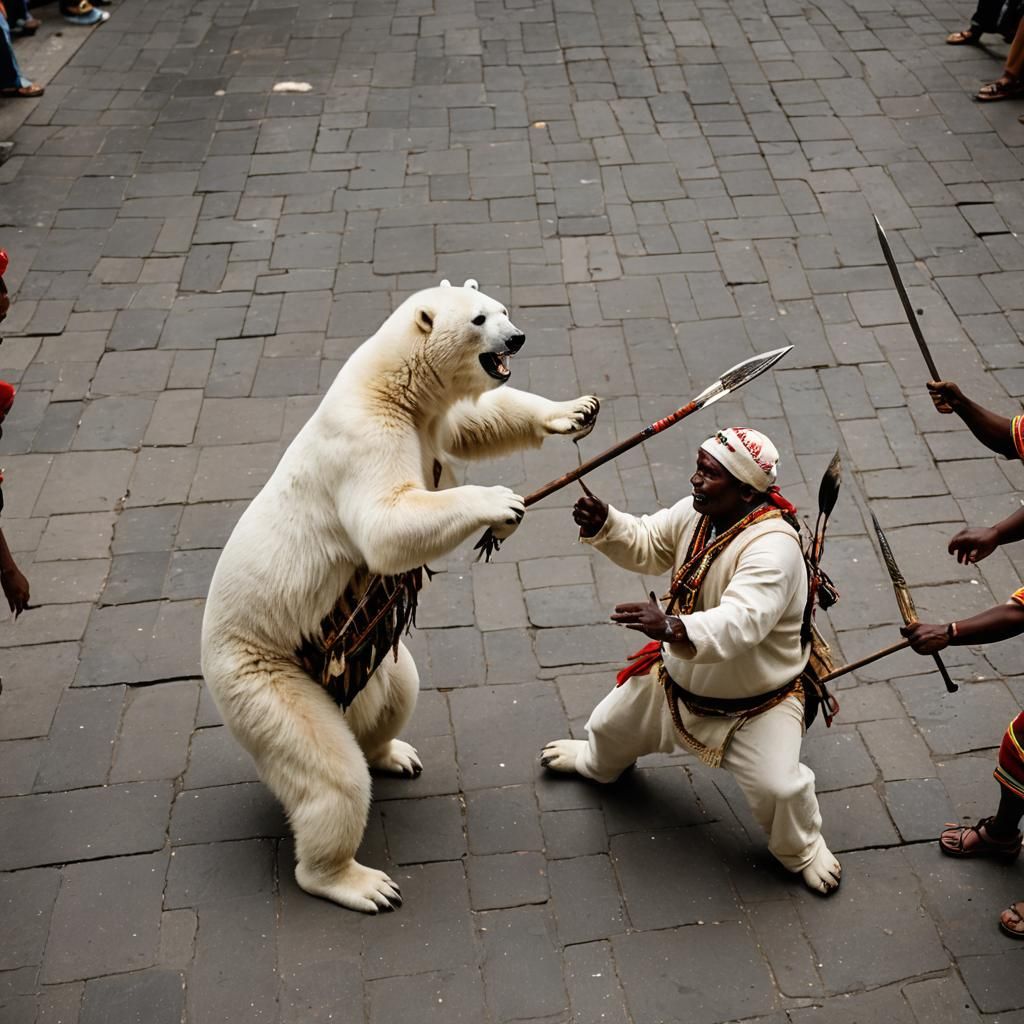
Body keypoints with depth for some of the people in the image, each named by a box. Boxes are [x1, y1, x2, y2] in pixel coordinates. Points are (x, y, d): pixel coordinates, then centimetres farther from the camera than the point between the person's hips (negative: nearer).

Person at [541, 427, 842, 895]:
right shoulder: (696, 513, -13)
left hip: (755, 702, -7)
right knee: (615, 724, 22)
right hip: (678, 676, 7)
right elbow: (646, 546, 3)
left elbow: (739, 623, -50)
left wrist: (673, 627, -67)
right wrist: (604, 525, -19)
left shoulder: (772, 547, -37)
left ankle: (802, 848, 23)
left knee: (779, 787, -14)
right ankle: (597, 762, 61)